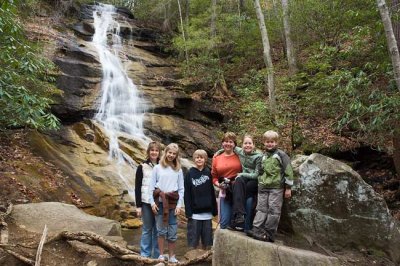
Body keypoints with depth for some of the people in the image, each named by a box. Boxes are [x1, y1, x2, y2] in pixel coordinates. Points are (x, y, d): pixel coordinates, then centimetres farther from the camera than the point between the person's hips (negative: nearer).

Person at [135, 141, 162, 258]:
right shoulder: (142, 167, -1)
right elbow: (137, 187, -2)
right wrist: (138, 205, -6)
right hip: (146, 202, -2)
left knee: (158, 230, 8)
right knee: (147, 229, 6)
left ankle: (157, 255, 20)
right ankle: (145, 255, 18)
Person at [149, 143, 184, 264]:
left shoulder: (178, 170, 6)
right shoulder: (157, 168, 3)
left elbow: (181, 189, 5)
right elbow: (152, 186, 2)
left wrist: (179, 205, -3)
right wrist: (152, 202, -5)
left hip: (172, 203, 1)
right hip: (159, 202, -1)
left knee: (172, 231, 4)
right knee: (161, 230, 4)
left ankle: (171, 256, 16)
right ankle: (161, 254, 17)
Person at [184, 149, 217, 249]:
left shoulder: (208, 173, 5)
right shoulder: (190, 174, -2)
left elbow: (212, 192, 8)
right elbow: (187, 194, -3)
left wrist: (214, 209, 6)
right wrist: (188, 211, -9)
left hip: (207, 212, 3)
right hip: (194, 212, -3)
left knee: (207, 237, 11)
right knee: (193, 237, 4)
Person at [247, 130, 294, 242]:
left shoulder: (281, 155, -5)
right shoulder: (264, 156, 14)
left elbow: (288, 171, -6)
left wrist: (288, 188, -7)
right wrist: (260, 183, 21)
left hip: (276, 188, -6)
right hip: (263, 187, 6)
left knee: (273, 210, -3)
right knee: (261, 209, 1)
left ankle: (269, 234, 3)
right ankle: (257, 229, -1)